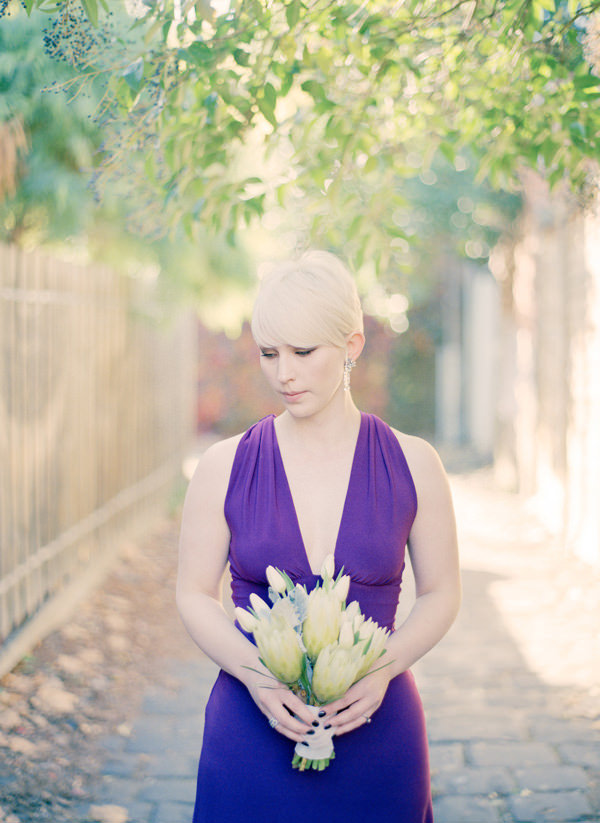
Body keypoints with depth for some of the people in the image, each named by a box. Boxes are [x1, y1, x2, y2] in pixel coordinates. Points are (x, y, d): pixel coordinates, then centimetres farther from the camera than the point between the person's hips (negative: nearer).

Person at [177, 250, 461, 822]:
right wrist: (256, 673, -14)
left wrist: (382, 669, -12)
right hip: (252, 730, 0)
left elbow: (440, 593, 5)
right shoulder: (225, 467, -1)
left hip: (376, 732, 0)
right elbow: (194, 595, 2)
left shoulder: (412, 464, -1)